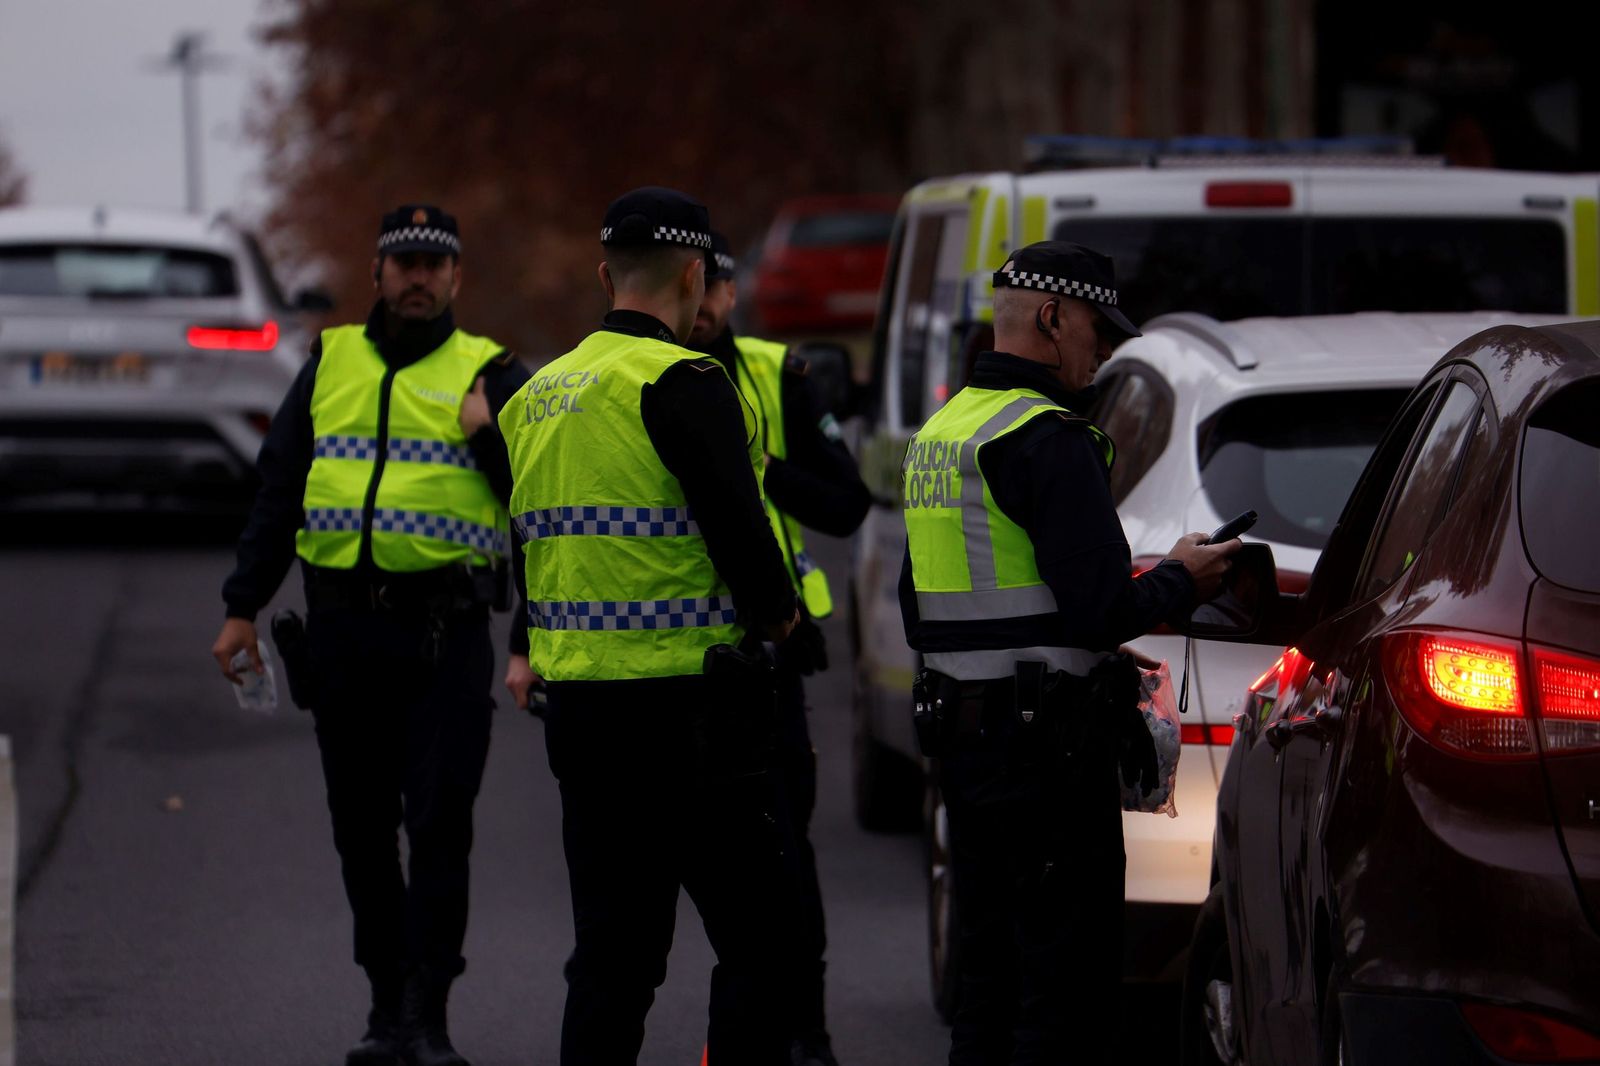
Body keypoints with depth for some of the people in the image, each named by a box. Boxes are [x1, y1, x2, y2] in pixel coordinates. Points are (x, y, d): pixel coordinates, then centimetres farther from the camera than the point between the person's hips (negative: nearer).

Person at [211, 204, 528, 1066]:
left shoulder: (489, 375, 6)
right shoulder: (331, 364, 15)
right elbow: (277, 492, 16)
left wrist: (489, 436, -16)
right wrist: (243, 607, 11)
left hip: (445, 632, -3)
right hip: (341, 629, 3)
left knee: (439, 825, -9)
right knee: (362, 828, 7)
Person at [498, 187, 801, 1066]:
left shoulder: (539, 393, 14)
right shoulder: (679, 384, -12)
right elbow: (736, 525, -16)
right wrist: (778, 611, 0)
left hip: (574, 700, 8)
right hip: (684, 707, -8)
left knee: (612, 954, 11)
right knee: (756, 942, -2)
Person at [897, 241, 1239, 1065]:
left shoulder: (937, 433, 15)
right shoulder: (1047, 437, -15)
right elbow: (1101, 609, -21)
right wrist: (1181, 580, -1)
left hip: (960, 738, 9)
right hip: (1047, 745, -9)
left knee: (990, 966, 15)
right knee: (1068, 976, -5)